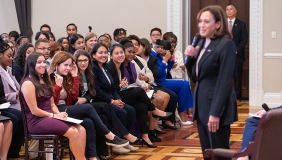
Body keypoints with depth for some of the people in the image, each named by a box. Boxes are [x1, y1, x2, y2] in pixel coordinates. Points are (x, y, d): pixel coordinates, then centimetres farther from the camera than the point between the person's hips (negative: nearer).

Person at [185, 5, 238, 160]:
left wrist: (216, 112, -21)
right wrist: (191, 57, -1)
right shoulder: (202, 44, 11)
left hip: (216, 107, -8)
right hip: (202, 104, 8)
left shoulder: (226, 44, -12)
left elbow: (224, 81, -17)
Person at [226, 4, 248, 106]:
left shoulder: (241, 24, 3)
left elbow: (244, 40, -3)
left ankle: (237, 98, 6)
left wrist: (236, 50, -13)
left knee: (237, 78, 1)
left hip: (237, 55, -2)